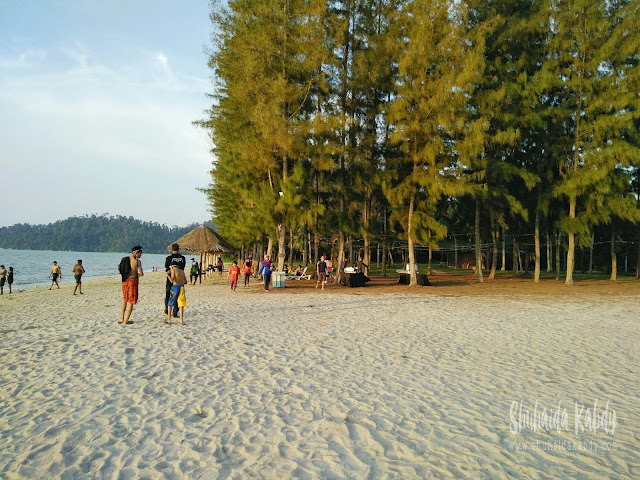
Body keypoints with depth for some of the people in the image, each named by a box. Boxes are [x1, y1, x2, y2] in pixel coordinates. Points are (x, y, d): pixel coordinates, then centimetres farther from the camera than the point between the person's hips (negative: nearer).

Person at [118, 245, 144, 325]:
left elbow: (119, 271, 11)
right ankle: (126, 320, 6)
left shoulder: (124, 259, 6)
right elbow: (141, 274, -11)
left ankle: (121, 318, 23)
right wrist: (138, 274, 12)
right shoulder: (137, 261, -11)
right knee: (131, 301, 5)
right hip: (133, 280, -6)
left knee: (124, 299, 22)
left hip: (125, 281, 6)